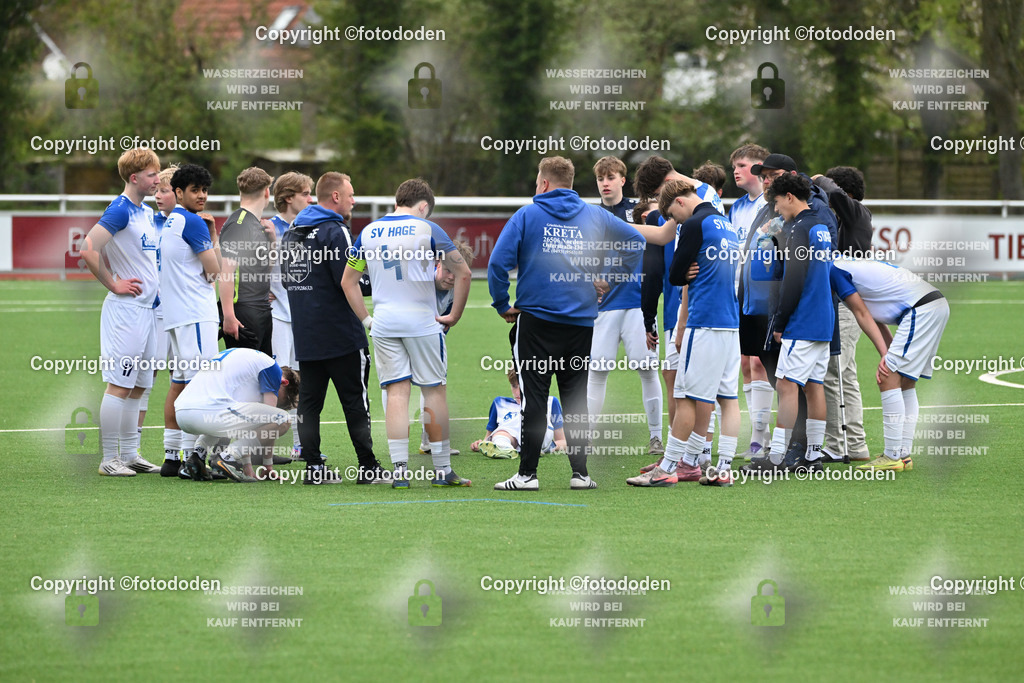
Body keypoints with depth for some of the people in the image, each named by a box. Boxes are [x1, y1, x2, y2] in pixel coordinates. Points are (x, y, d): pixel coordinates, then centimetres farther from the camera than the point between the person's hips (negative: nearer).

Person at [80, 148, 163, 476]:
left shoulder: (147, 213, 15)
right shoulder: (120, 210, -14)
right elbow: (88, 249, -22)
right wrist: (113, 284, -15)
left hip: (147, 310, 9)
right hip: (126, 310, -9)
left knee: (138, 387, 12)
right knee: (119, 385, -7)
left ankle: (130, 454, 18)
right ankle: (110, 459, -4)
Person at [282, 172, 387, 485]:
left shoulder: (291, 232, 12)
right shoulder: (335, 232, -14)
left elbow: (286, 280, 19)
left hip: (304, 335, 7)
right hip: (341, 335, -7)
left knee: (309, 399, 7)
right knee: (355, 400, 0)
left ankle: (313, 466, 4)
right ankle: (368, 467, 1)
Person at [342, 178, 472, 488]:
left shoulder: (368, 232, 8)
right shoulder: (426, 229, -3)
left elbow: (348, 281, 13)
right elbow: (463, 272, -5)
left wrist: (366, 319, 14)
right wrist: (454, 315, 2)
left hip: (383, 322, 3)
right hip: (423, 321, -3)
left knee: (396, 393, 3)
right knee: (434, 392, 5)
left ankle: (400, 470, -4)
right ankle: (443, 470, 8)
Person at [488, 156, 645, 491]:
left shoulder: (527, 215, -2)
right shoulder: (594, 216, 6)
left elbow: (499, 262, -9)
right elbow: (635, 241, 5)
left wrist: (502, 304, 2)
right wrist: (610, 277, 11)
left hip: (536, 319, -3)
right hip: (581, 322, 3)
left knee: (534, 398, -2)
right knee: (576, 398, 9)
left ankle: (527, 473, -5)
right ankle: (580, 472, 7)